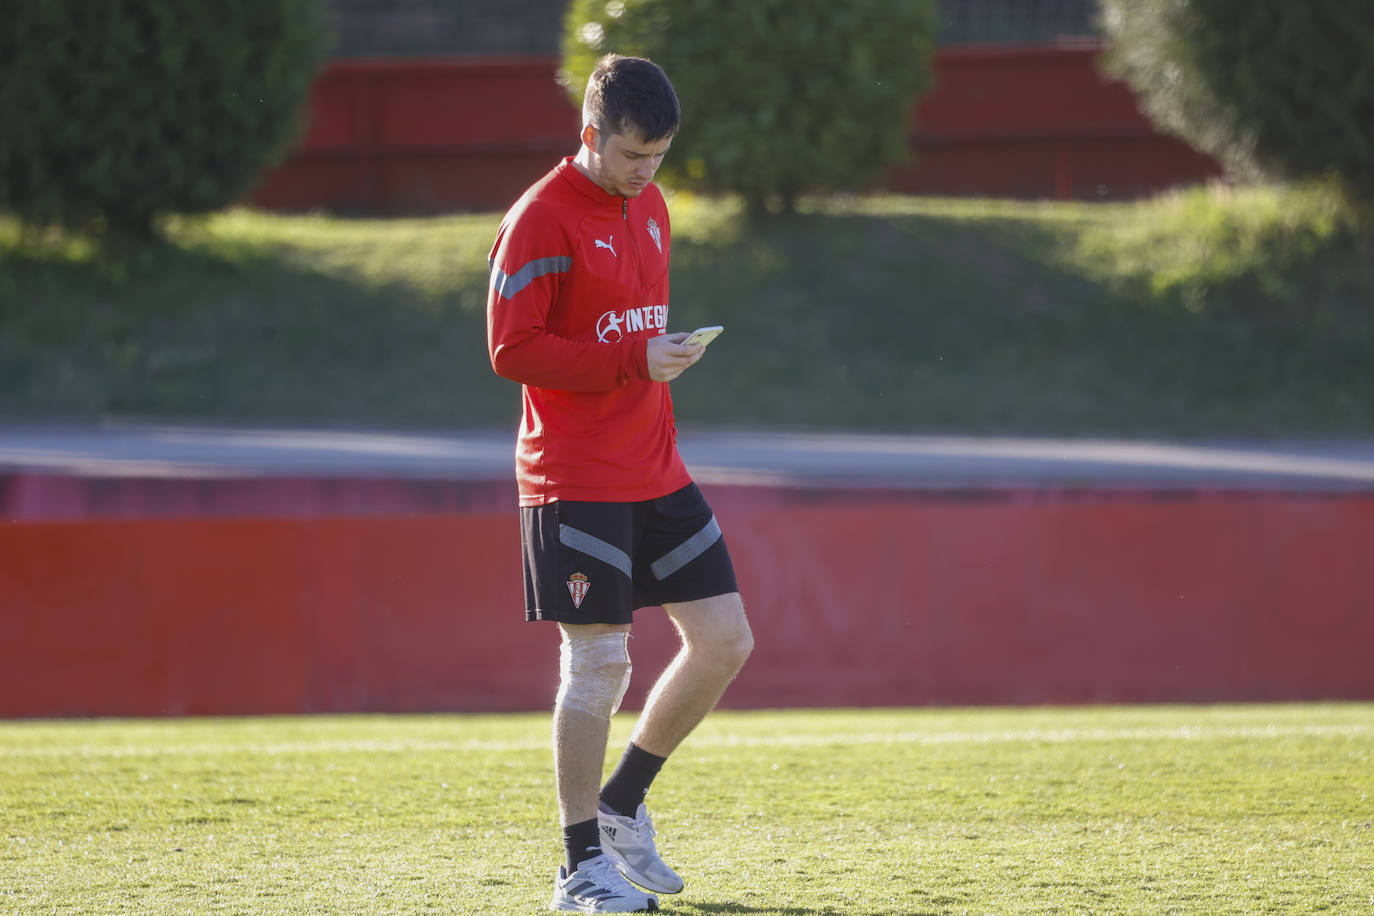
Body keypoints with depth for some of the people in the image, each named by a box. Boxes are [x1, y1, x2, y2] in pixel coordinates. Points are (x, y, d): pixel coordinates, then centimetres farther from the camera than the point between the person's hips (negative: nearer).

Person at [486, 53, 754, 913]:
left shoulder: (649, 207, 13)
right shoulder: (542, 220, -12)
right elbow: (512, 349, -17)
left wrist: (668, 357, 12)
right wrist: (633, 363, -21)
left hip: (655, 476, 8)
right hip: (575, 481, -8)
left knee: (725, 641, 4)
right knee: (599, 662, -7)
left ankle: (623, 803, 19)